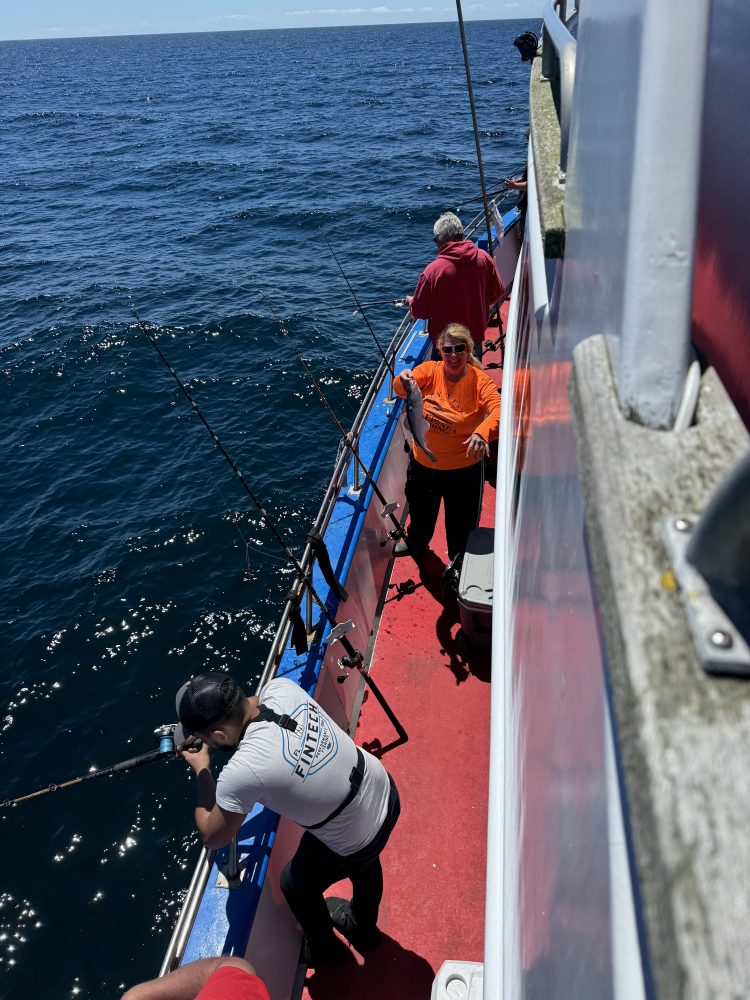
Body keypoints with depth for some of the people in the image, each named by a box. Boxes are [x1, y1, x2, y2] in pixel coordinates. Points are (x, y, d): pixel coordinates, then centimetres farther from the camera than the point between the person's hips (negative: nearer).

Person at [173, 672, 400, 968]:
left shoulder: (242, 771, -34)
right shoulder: (281, 688, -18)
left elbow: (212, 837, -12)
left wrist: (201, 770, -2)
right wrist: (200, 721, 3)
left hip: (353, 847, -6)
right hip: (385, 793, 6)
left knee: (296, 886, 26)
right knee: (365, 861, 36)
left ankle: (325, 950, 54)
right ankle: (364, 929, 65)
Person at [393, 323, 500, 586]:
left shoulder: (479, 380, -18)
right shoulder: (430, 370, -10)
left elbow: (499, 410, -32)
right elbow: (403, 389, -26)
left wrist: (483, 431, -53)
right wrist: (403, 381, -51)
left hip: (463, 469, -3)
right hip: (423, 462, 3)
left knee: (460, 523, 17)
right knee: (420, 512, 29)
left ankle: (457, 564, 47)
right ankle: (416, 542, 63)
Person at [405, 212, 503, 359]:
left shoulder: (433, 270, -22)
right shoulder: (484, 258, -9)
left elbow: (419, 312, -14)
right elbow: (497, 294, 5)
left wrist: (410, 301, 9)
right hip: (477, 338, 4)